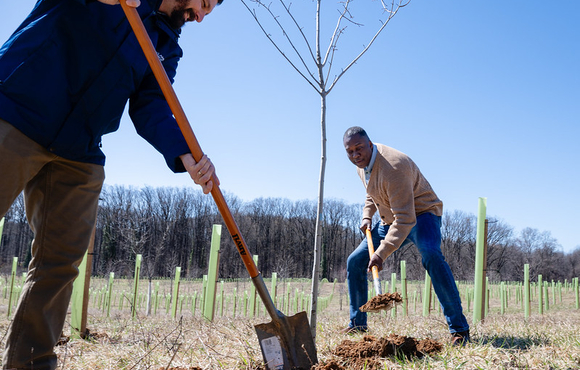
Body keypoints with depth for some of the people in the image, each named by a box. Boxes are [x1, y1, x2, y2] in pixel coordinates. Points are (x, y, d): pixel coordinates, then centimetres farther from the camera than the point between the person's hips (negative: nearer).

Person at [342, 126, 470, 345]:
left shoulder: (392, 166, -32)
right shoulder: (362, 164, -2)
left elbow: (405, 219, -36)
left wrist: (382, 253, -41)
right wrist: (366, 216, 3)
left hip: (421, 214, -8)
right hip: (390, 220, 8)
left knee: (431, 255, -38)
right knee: (355, 261, 1)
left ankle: (459, 328, -31)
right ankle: (357, 324, 16)